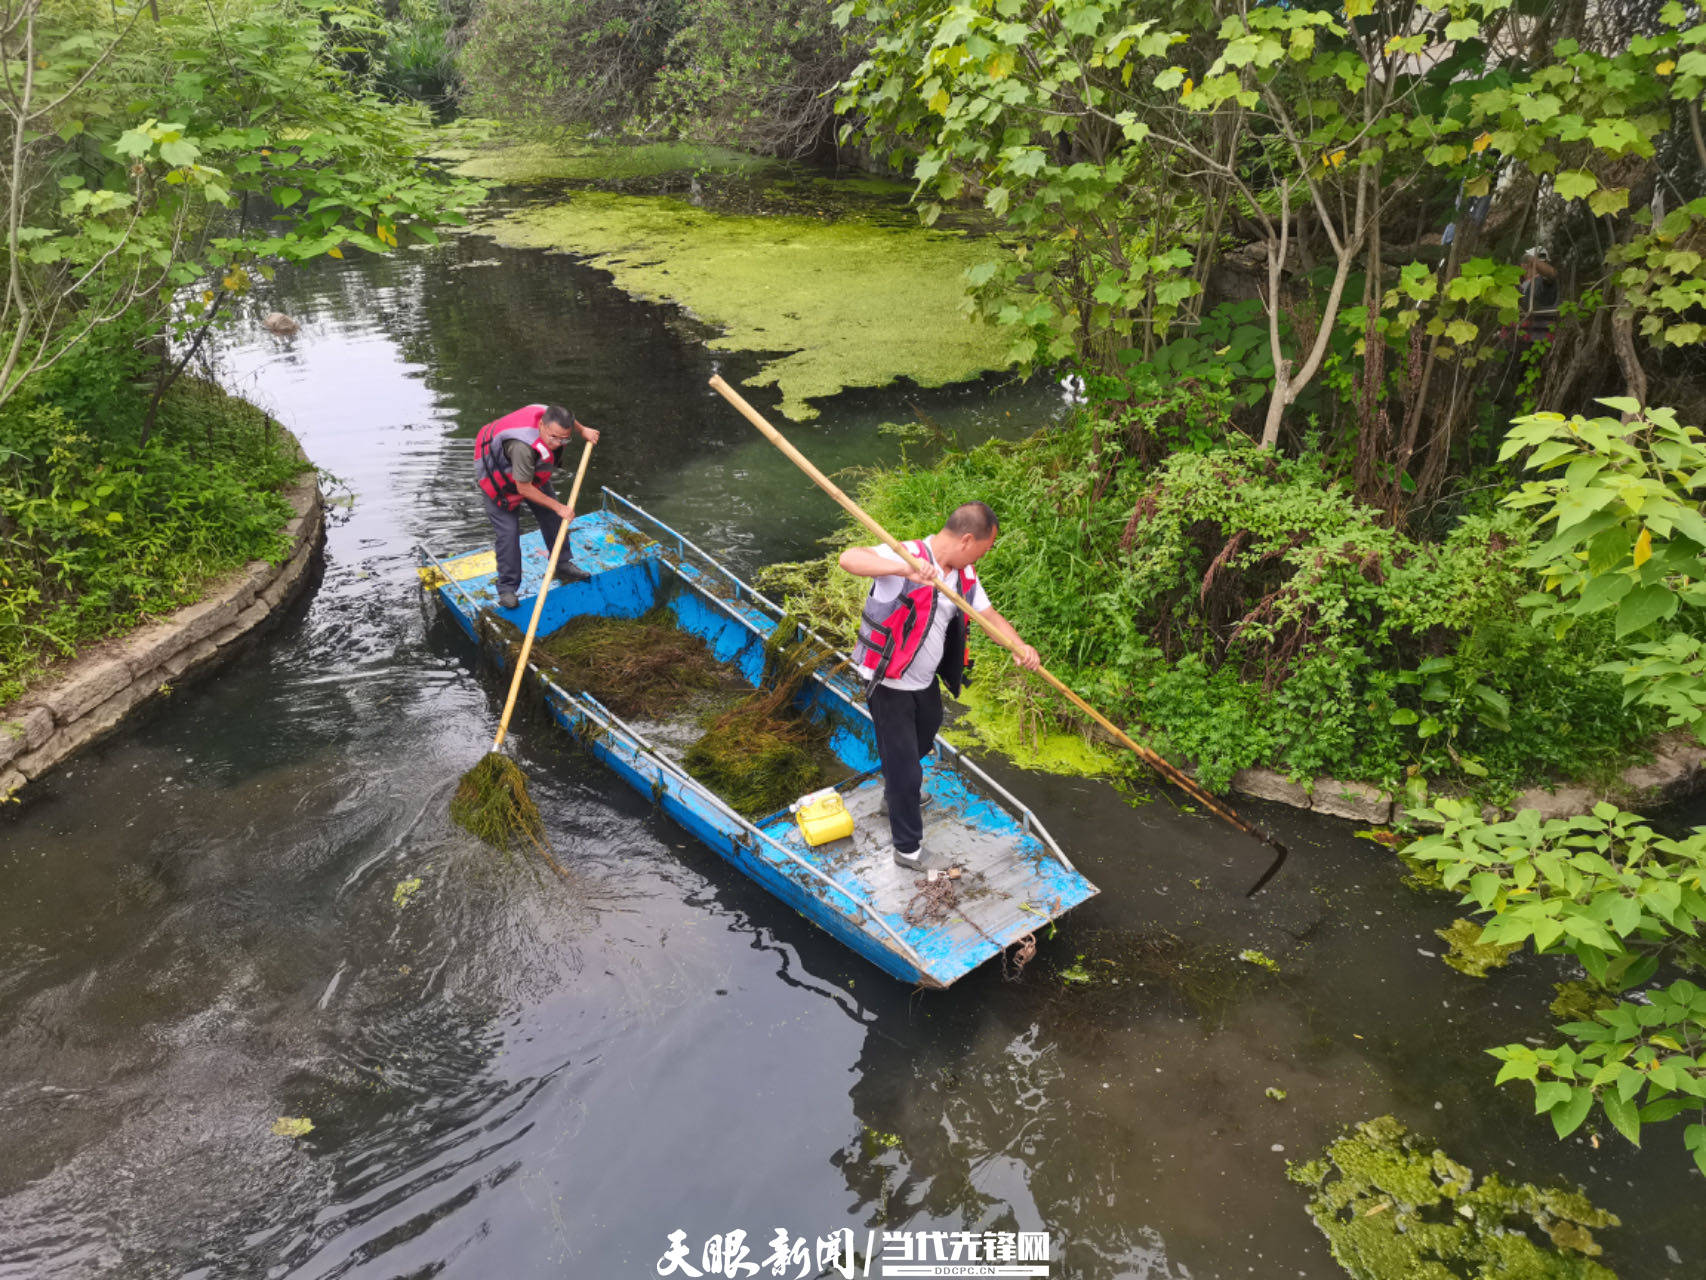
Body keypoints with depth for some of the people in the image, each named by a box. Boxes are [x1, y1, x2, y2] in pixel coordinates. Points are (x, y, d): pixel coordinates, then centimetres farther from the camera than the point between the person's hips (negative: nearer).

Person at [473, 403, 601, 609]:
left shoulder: (552, 418, -25)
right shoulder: (524, 446, -46)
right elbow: (523, 488, -33)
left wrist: (582, 430, -1)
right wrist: (558, 507, -26)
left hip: (529, 470, 8)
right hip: (496, 477, -8)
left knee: (551, 517, 12)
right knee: (507, 530, -11)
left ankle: (563, 565, 31)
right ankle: (507, 588, 2)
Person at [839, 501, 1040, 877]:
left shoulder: (964, 574, -1)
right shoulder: (907, 556, -27)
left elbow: (989, 614, -1)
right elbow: (849, 558, -42)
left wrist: (1019, 647, -21)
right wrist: (904, 569, -57)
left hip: (926, 680, 9)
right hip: (890, 684, -8)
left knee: (922, 741, 33)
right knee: (903, 765, 4)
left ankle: (898, 793, 63)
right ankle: (908, 849, 23)